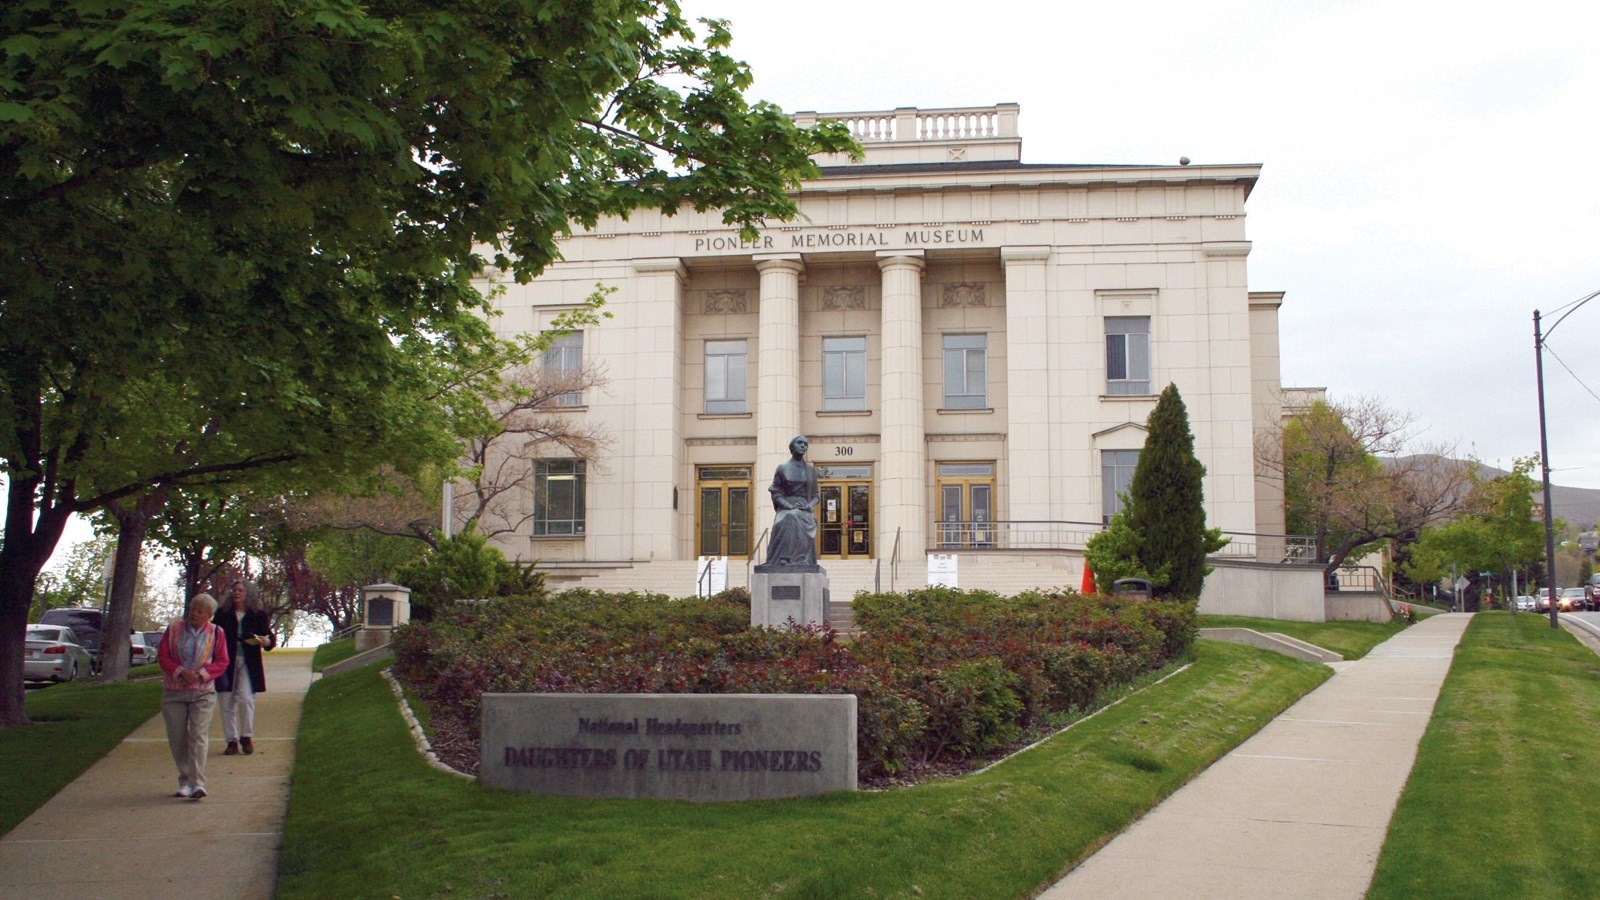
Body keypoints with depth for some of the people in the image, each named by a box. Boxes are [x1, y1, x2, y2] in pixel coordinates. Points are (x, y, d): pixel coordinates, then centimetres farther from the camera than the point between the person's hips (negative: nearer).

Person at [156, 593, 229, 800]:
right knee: (177, 738, 4)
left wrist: (201, 674, -14)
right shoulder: (174, 628, 5)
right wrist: (181, 672, -13)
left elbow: (221, 662, 2)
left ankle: (198, 783, -13)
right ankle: (185, 781, 16)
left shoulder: (216, 633, 2)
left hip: (203, 692, -2)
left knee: (199, 736, -10)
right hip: (173, 691, 2)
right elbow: (162, 655, 3)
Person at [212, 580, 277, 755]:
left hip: (248, 664, -2)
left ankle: (246, 736, 4)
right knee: (226, 702, 3)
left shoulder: (258, 615, 6)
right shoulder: (222, 614, 9)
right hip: (225, 662, 2)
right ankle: (231, 741, 13)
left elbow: (269, 636, 6)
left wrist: (267, 641, -17)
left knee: (246, 698, -13)